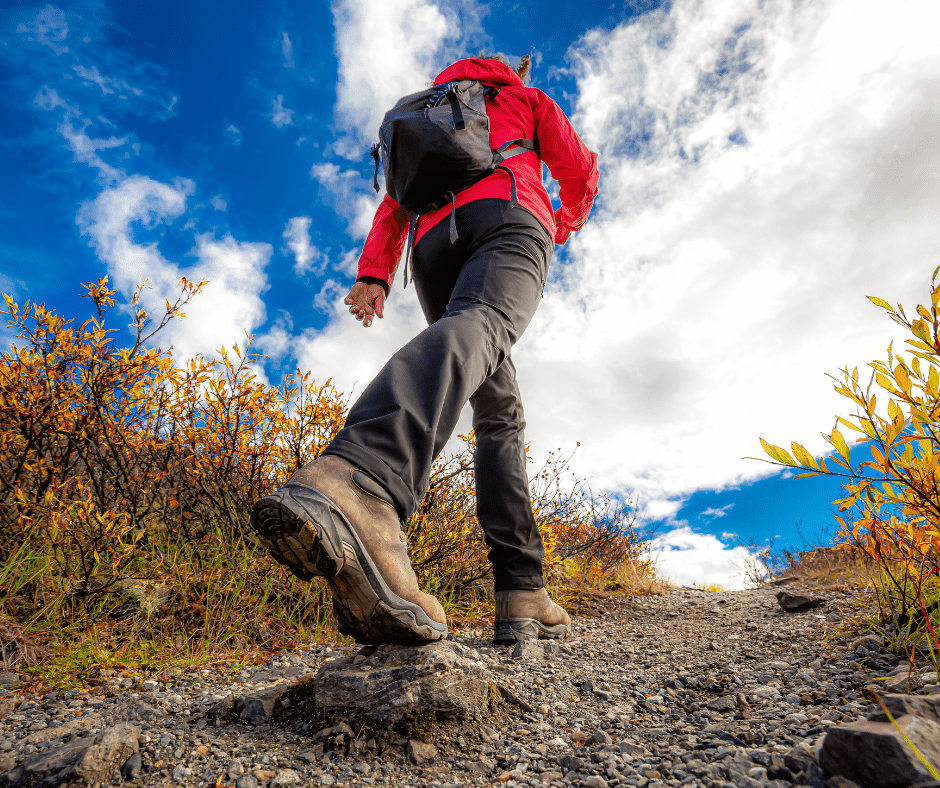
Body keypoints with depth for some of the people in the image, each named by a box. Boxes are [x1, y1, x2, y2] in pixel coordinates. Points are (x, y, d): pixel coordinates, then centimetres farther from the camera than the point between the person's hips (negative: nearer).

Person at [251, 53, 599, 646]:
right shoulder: (524, 99, 32)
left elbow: (394, 207, 21)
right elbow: (581, 171, 21)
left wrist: (373, 275, 6)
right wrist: (565, 226, 42)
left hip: (434, 245, 4)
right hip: (508, 220, -4)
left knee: (500, 414, 4)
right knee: (476, 327, -35)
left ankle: (522, 595, -8)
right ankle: (360, 490, -68)